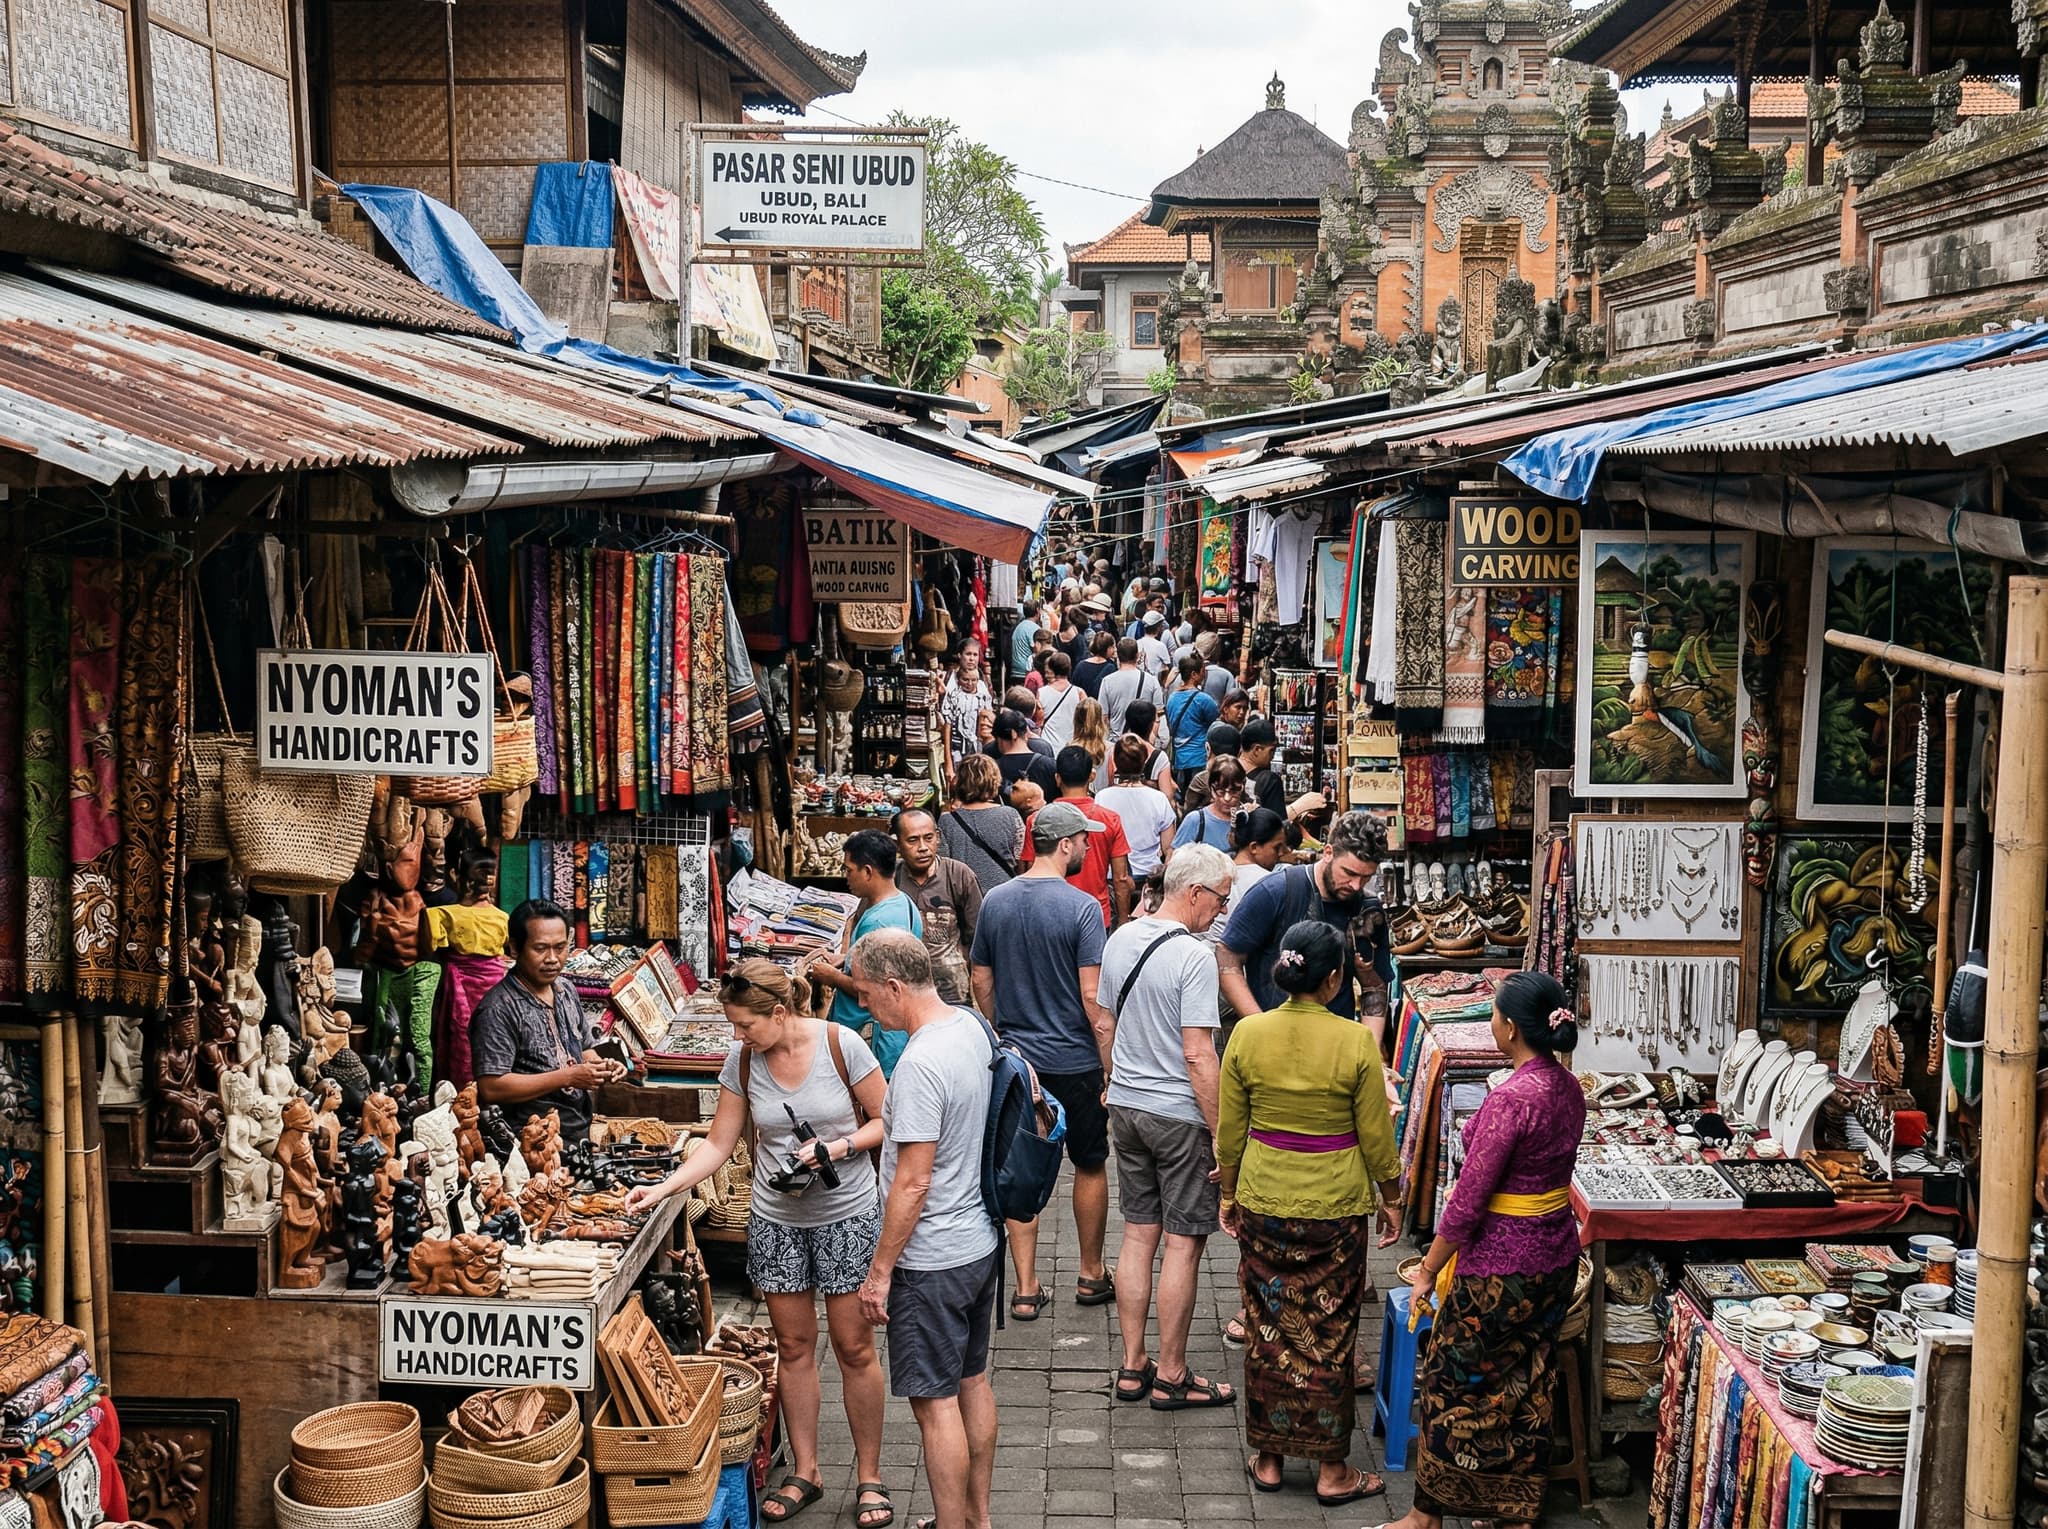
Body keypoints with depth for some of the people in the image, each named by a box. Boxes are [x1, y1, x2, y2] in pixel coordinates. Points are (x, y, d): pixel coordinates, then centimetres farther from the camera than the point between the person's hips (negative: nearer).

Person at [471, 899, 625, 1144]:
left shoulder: (566, 990, 14)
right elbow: (491, 1088, -17)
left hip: (582, 1133, 7)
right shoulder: (498, 1009, -10)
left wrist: (602, 1067, 5)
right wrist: (568, 1077, -16)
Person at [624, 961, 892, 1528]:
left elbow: (884, 1120, -6)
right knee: (793, 1345, 11)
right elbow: (719, 1145, 1)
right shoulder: (742, 1062, -3)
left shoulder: (841, 1045, -14)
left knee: (854, 1347, 3)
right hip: (777, 1222, 3)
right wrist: (663, 1188, -9)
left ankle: (869, 1476, 17)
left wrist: (836, 1147, -20)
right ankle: (804, 1471, 26)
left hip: (847, 1217, -3)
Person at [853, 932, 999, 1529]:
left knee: (936, 1402, 2)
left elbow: (913, 1182, -25)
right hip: (980, 1242, 10)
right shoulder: (971, 1026, 2)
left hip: (932, 1261, -10)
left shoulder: (920, 1065, -27)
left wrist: (880, 1271, -16)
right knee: (973, 1380, 20)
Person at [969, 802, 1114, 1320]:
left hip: (1015, 1059, 4)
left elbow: (982, 983, 8)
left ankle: (1026, 1289, 11)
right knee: (1090, 1166, 15)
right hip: (1075, 1062, -4)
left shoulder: (995, 902, 0)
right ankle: (1091, 1275, 28)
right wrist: (1110, 1065, -8)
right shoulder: (1082, 907, -16)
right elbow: (1093, 998, -17)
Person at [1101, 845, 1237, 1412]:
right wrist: (1221, 1135, -17)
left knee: (1139, 1234, 14)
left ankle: (1132, 1366, 19)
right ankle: (1171, 1375, 10)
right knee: (1184, 1243, 3)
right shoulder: (1193, 957, -19)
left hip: (1125, 1105, 8)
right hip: (1179, 1114, -8)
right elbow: (1198, 1055, -22)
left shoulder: (1120, 940, 5)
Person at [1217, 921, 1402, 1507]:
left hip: (1263, 1201, 2)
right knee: (1329, 1335, 9)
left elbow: (1230, 1130, 0)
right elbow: (1376, 1135, -7)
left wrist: (1230, 1193, 14)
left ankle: (1269, 1458, 25)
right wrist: (1392, 1198, 8)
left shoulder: (1247, 1034, -8)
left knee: (1268, 1327, 15)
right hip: (1334, 1207, -2)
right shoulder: (1356, 1042, -15)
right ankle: (1332, 1470, 19)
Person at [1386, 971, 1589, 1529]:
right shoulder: (1568, 1087, 1)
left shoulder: (1511, 1098, -25)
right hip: (1556, 1258, 8)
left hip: (1501, 1266, -8)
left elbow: (1468, 1202, -21)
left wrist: (1428, 1270, -10)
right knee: (1527, 1388, 18)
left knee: (1452, 1387, 7)